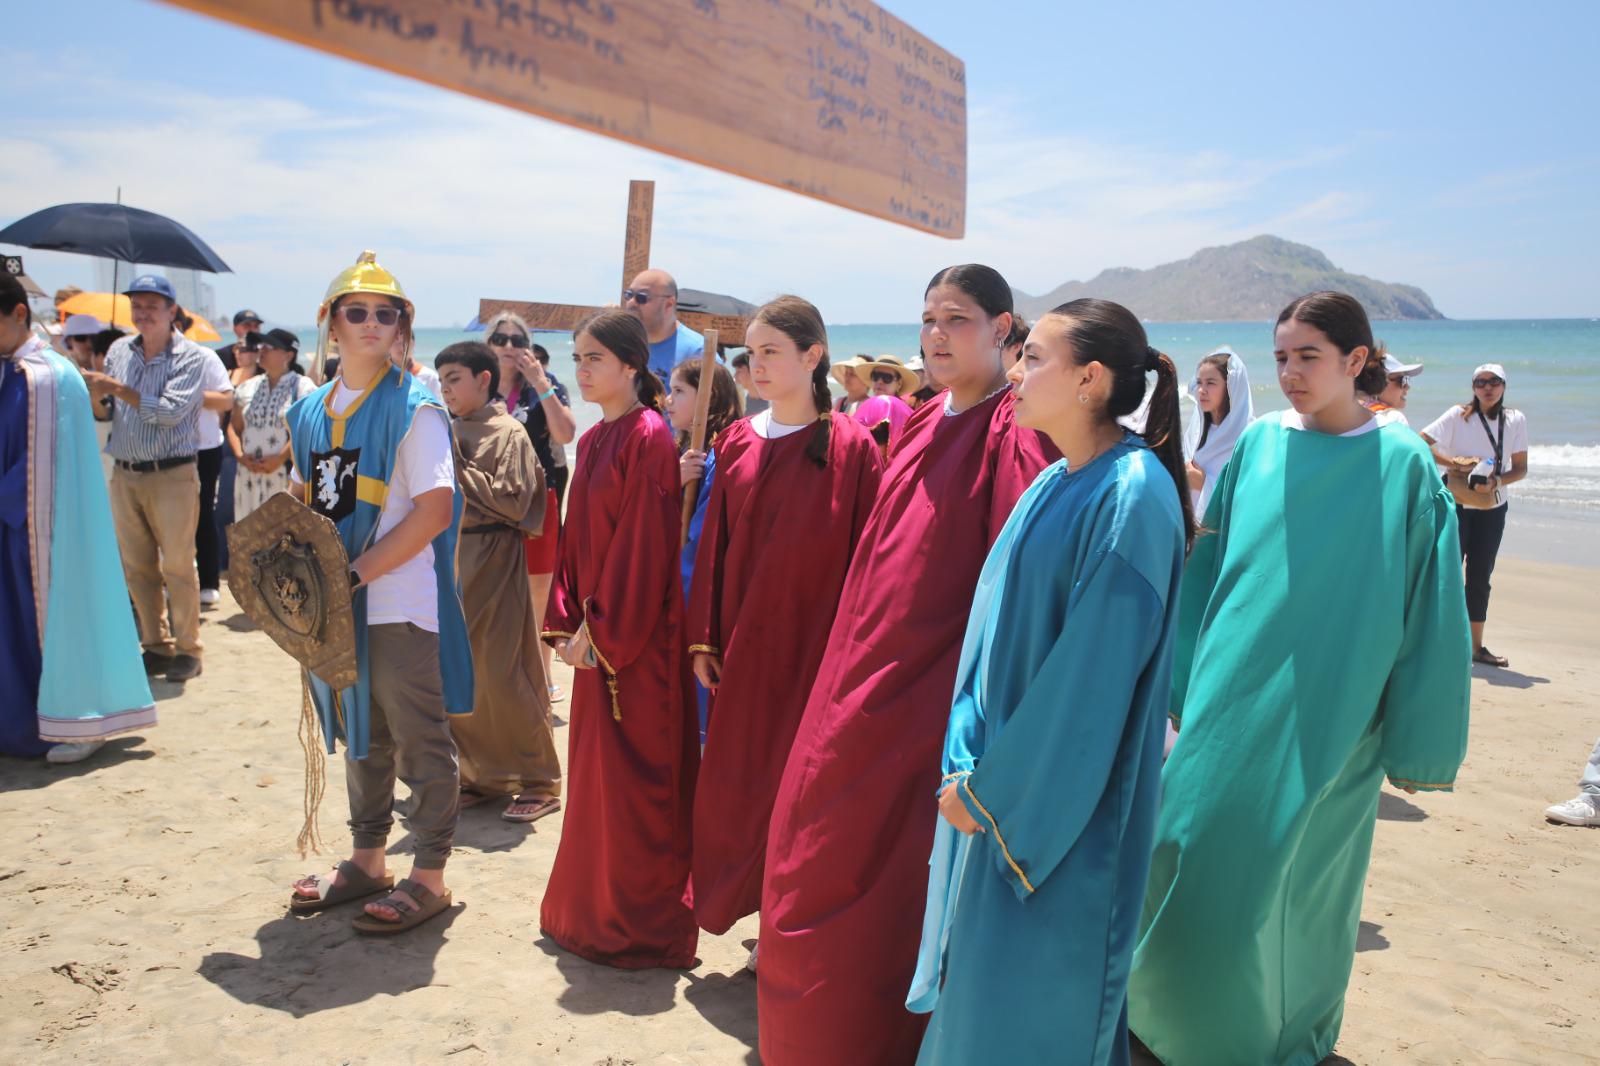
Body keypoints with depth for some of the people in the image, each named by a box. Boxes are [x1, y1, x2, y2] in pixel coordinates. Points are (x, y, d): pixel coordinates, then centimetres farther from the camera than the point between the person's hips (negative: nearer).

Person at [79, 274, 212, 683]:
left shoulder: (192, 357, -6)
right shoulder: (119, 351, 10)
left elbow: (170, 411, -18)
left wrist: (116, 388, -15)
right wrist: (95, 393, -5)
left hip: (171, 476, -5)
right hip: (124, 475, 5)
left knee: (178, 567, -1)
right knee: (137, 567, 9)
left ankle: (187, 650, 8)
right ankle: (156, 646, 20)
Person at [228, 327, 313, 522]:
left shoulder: (302, 386, -2)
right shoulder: (248, 387, 15)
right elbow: (234, 427, 18)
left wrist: (280, 458, -15)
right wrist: (240, 455, 0)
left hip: (285, 476, -5)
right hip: (249, 475, 5)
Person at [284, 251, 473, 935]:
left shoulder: (414, 409, -10)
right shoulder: (311, 409, 10)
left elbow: (434, 512, -17)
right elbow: (302, 496, 19)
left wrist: (356, 572, -19)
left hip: (401, 603, -7)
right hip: (334, 604, 7)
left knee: (418, 739, 3)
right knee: (359, 735, 18)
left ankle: (429, 877, 15)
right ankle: (366, 861, 34)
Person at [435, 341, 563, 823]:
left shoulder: (509, 434, -6)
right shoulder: (450, 433, 12)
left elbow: (513, 501, -17)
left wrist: (458, 468, -14)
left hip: (492, 561, -7)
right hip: (451, 559, 7)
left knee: (502, 677, -4)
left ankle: (538, 782, 7)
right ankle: (481, 774, 23)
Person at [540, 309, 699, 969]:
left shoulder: (649, 437, -14)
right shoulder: (592, 441, 12)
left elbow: (644, 543, -18)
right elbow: (576, 536, 14)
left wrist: (603, 629, -16)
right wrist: (568, 621, 6)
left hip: (638, 635, -8)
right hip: (596, 632, 8)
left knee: (632, 777, 0)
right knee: (594, 772, 15)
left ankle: (642, 927, 14)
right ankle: (593, 909, 29)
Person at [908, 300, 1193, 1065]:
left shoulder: (1133, 494, -19)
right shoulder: (1054, 485, 8)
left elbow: (1094, 666, -22)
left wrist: (992, 786, -16)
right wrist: (969, 763, 2)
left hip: (1061, 799, -8)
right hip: (1003, 782, 8)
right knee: (980, 981, 20)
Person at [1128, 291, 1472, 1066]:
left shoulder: (1402, 466, -6)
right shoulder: (1258, 445, 2)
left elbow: (1428, 612, -3)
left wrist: (1418, 741, -1)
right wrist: (1189, 684, 8)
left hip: (1327, 718, -2)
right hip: (1232, 698, 3)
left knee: (1295, 876, 8)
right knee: (1190, 854, 5)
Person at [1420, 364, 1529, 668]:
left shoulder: (1516, 420, 2)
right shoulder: (1459, 416, -8)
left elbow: (1521, 468, 3)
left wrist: (1497, 480, -16)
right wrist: (1455, 463, -23)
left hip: (1493, 508, 4)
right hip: (1457, 504, -4)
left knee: (1480, 577, 12)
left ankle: (1476, 647, 22)